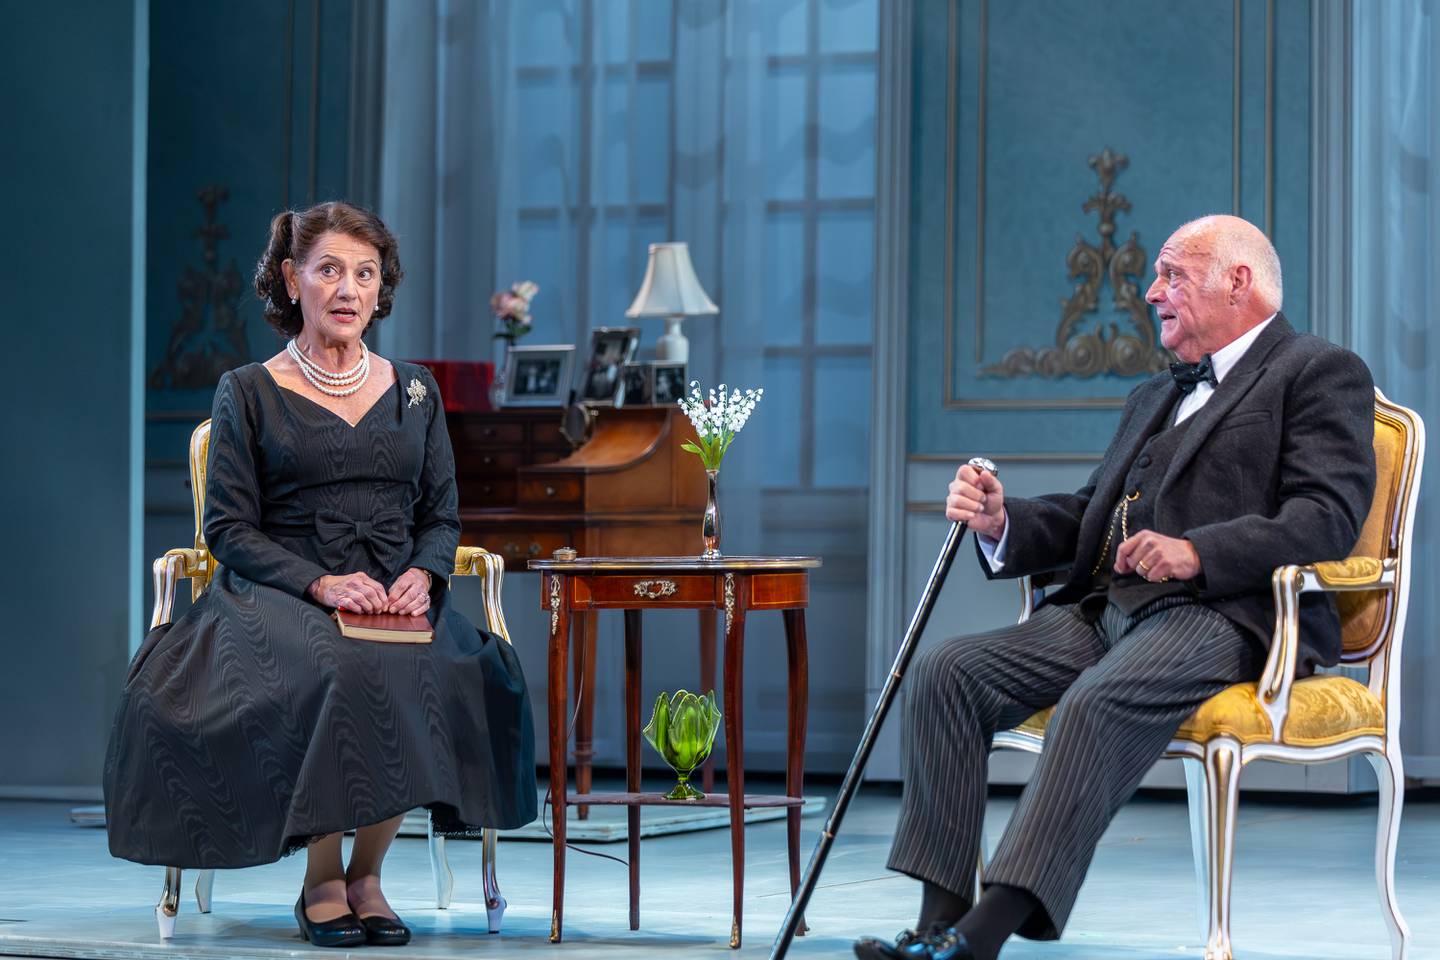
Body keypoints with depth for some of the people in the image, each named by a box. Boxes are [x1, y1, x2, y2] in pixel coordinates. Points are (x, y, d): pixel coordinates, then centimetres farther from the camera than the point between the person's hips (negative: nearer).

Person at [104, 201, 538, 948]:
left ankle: (367, 872, -18)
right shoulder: (249, 394, 7)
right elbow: (229, 528, 0)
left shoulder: (413, 391, 18)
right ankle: (320, 880, -22)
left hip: (396, 604, 3)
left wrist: (421, 576, -7)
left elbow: (442, 517, 17)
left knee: (463, 674, -32)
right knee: (338, 670, -38)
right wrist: (320, 584, -16)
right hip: (278, 599, -3)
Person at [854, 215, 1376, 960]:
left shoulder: (1321, 374, 3)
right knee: (945, 671, -13)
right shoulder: (1156, 396, 31)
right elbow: (1087, 517, 27)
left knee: (1099, 700, -36)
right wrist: (1001, 522, 5)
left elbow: (1330, 516, -11)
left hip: (1227, 613, -8)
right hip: (1105, 612, 8)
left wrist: (1198, 552, -24)